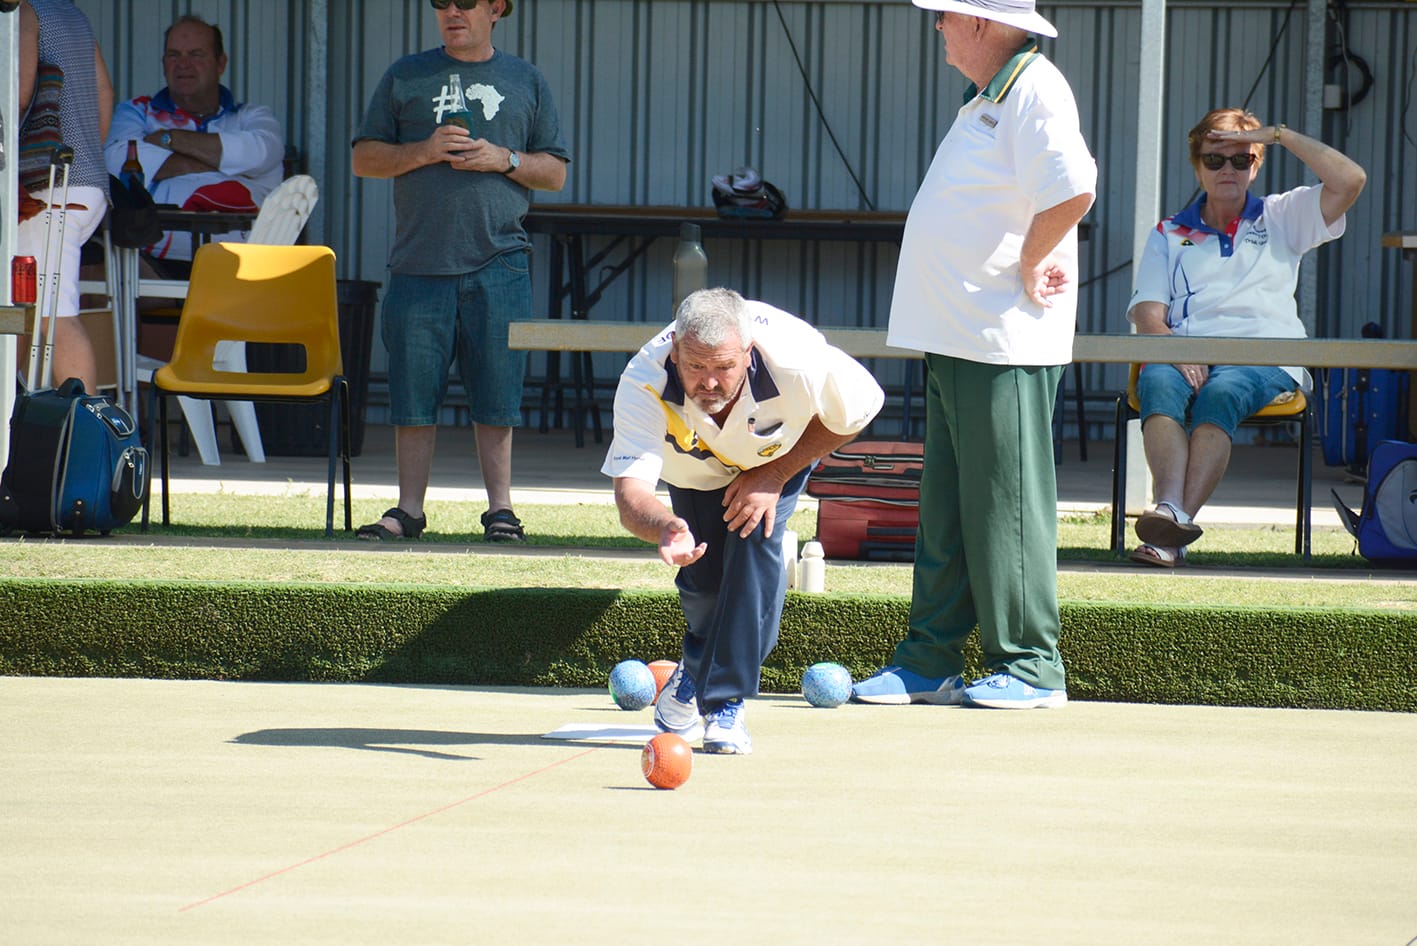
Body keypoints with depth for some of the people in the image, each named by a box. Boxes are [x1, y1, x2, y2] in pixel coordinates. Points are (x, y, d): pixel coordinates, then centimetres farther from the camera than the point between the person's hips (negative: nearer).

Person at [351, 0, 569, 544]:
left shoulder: (525, 82, 13)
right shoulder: (406, 78, 12)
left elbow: (554, 173, 13)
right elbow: (364, 160, 10)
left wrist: (504, 160, -5)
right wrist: (424, 152, -6)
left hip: (498, 261, 0)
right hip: (420, 261, 1)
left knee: (497, 394, 0)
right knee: (413, 393, 2)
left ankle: (500, 508, 7)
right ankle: (409, 509, 9)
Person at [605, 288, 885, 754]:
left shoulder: (798, 362, -42)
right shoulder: (643, 384, -42)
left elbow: (860, 408, -21)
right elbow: (630, 490, -47)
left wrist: (775, 475, -25)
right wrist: (666, 529, -71)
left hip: (784, 452, -1)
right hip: (697, 464, 1)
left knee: (755, 539, -24)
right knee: (703, 574, -7)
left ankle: (725, 702, -14)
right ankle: (697, 668, 29)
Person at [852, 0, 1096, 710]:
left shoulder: (1033, 90, -14)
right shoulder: (988, 99, 17)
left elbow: (1072, 190, -28)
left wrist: (1028, 270, -17)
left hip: (1004, 343, -10)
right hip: (953, 334, 10)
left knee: (1004, 505, -6)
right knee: (945, 509, 12)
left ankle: (1029, 668, -1)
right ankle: (929, 660, 16)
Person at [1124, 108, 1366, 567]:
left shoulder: (1281, 217, 23)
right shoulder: (1169, 234, 25)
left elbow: (1350, 181, 7)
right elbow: (1148, 314, 10)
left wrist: (1279, 135, 9)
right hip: (1186, 352, 1)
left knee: (1221, 393, -37)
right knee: (1158, 384, -36)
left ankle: (1178, 523, -52)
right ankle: (1170, 509, -55)